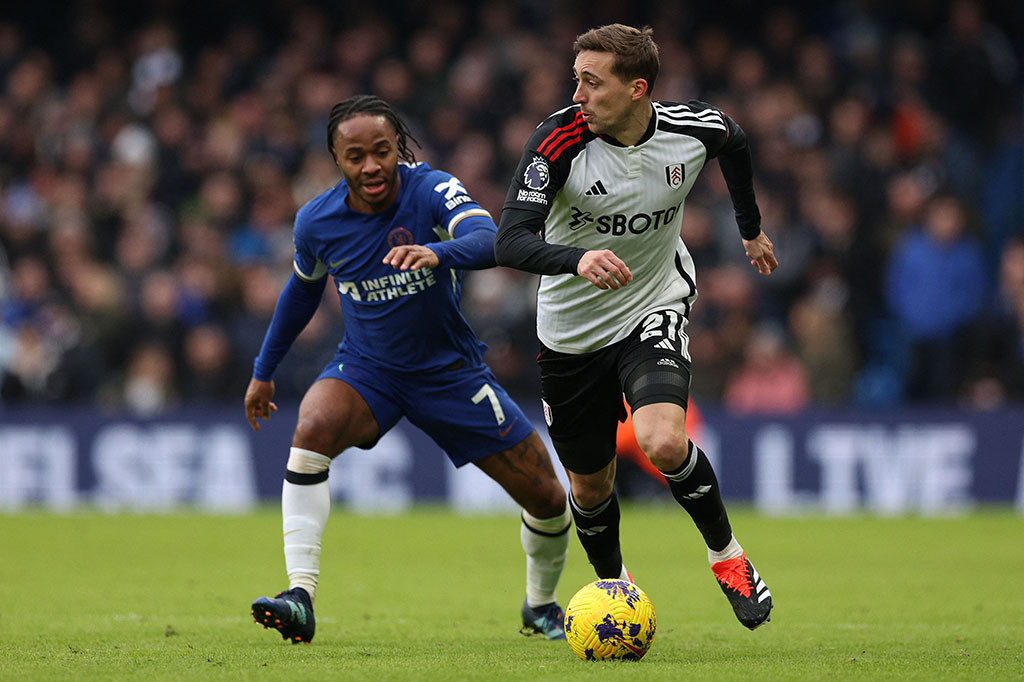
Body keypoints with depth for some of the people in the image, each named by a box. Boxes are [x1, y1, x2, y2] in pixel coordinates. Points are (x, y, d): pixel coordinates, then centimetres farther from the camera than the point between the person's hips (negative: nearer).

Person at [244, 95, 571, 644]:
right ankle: (301, 596, -35)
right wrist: (264, 371, 17)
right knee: (313, 429, -33)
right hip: (366, 368, 1)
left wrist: (438, 252, -62)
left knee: (547, 499, 0)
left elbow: (488, 240, -40)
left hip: (450, 369, -1)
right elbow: (303, 288, 11)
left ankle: (540, 606, 32)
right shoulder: (316, 222, -11)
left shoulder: (431, 189, -21)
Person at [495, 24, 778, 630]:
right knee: (591, 485, 13)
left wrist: (752, 229, 27)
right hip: (572, 329, 1)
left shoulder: (696, 131, -15)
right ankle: (612, 586, 43)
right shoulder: (559, 139, -23)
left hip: (656, 312, -1)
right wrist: (578, 259, -51)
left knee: (665, 443, -28)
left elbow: (735, 144, 12)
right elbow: (510, 242, -31)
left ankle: (726, 553, -1)